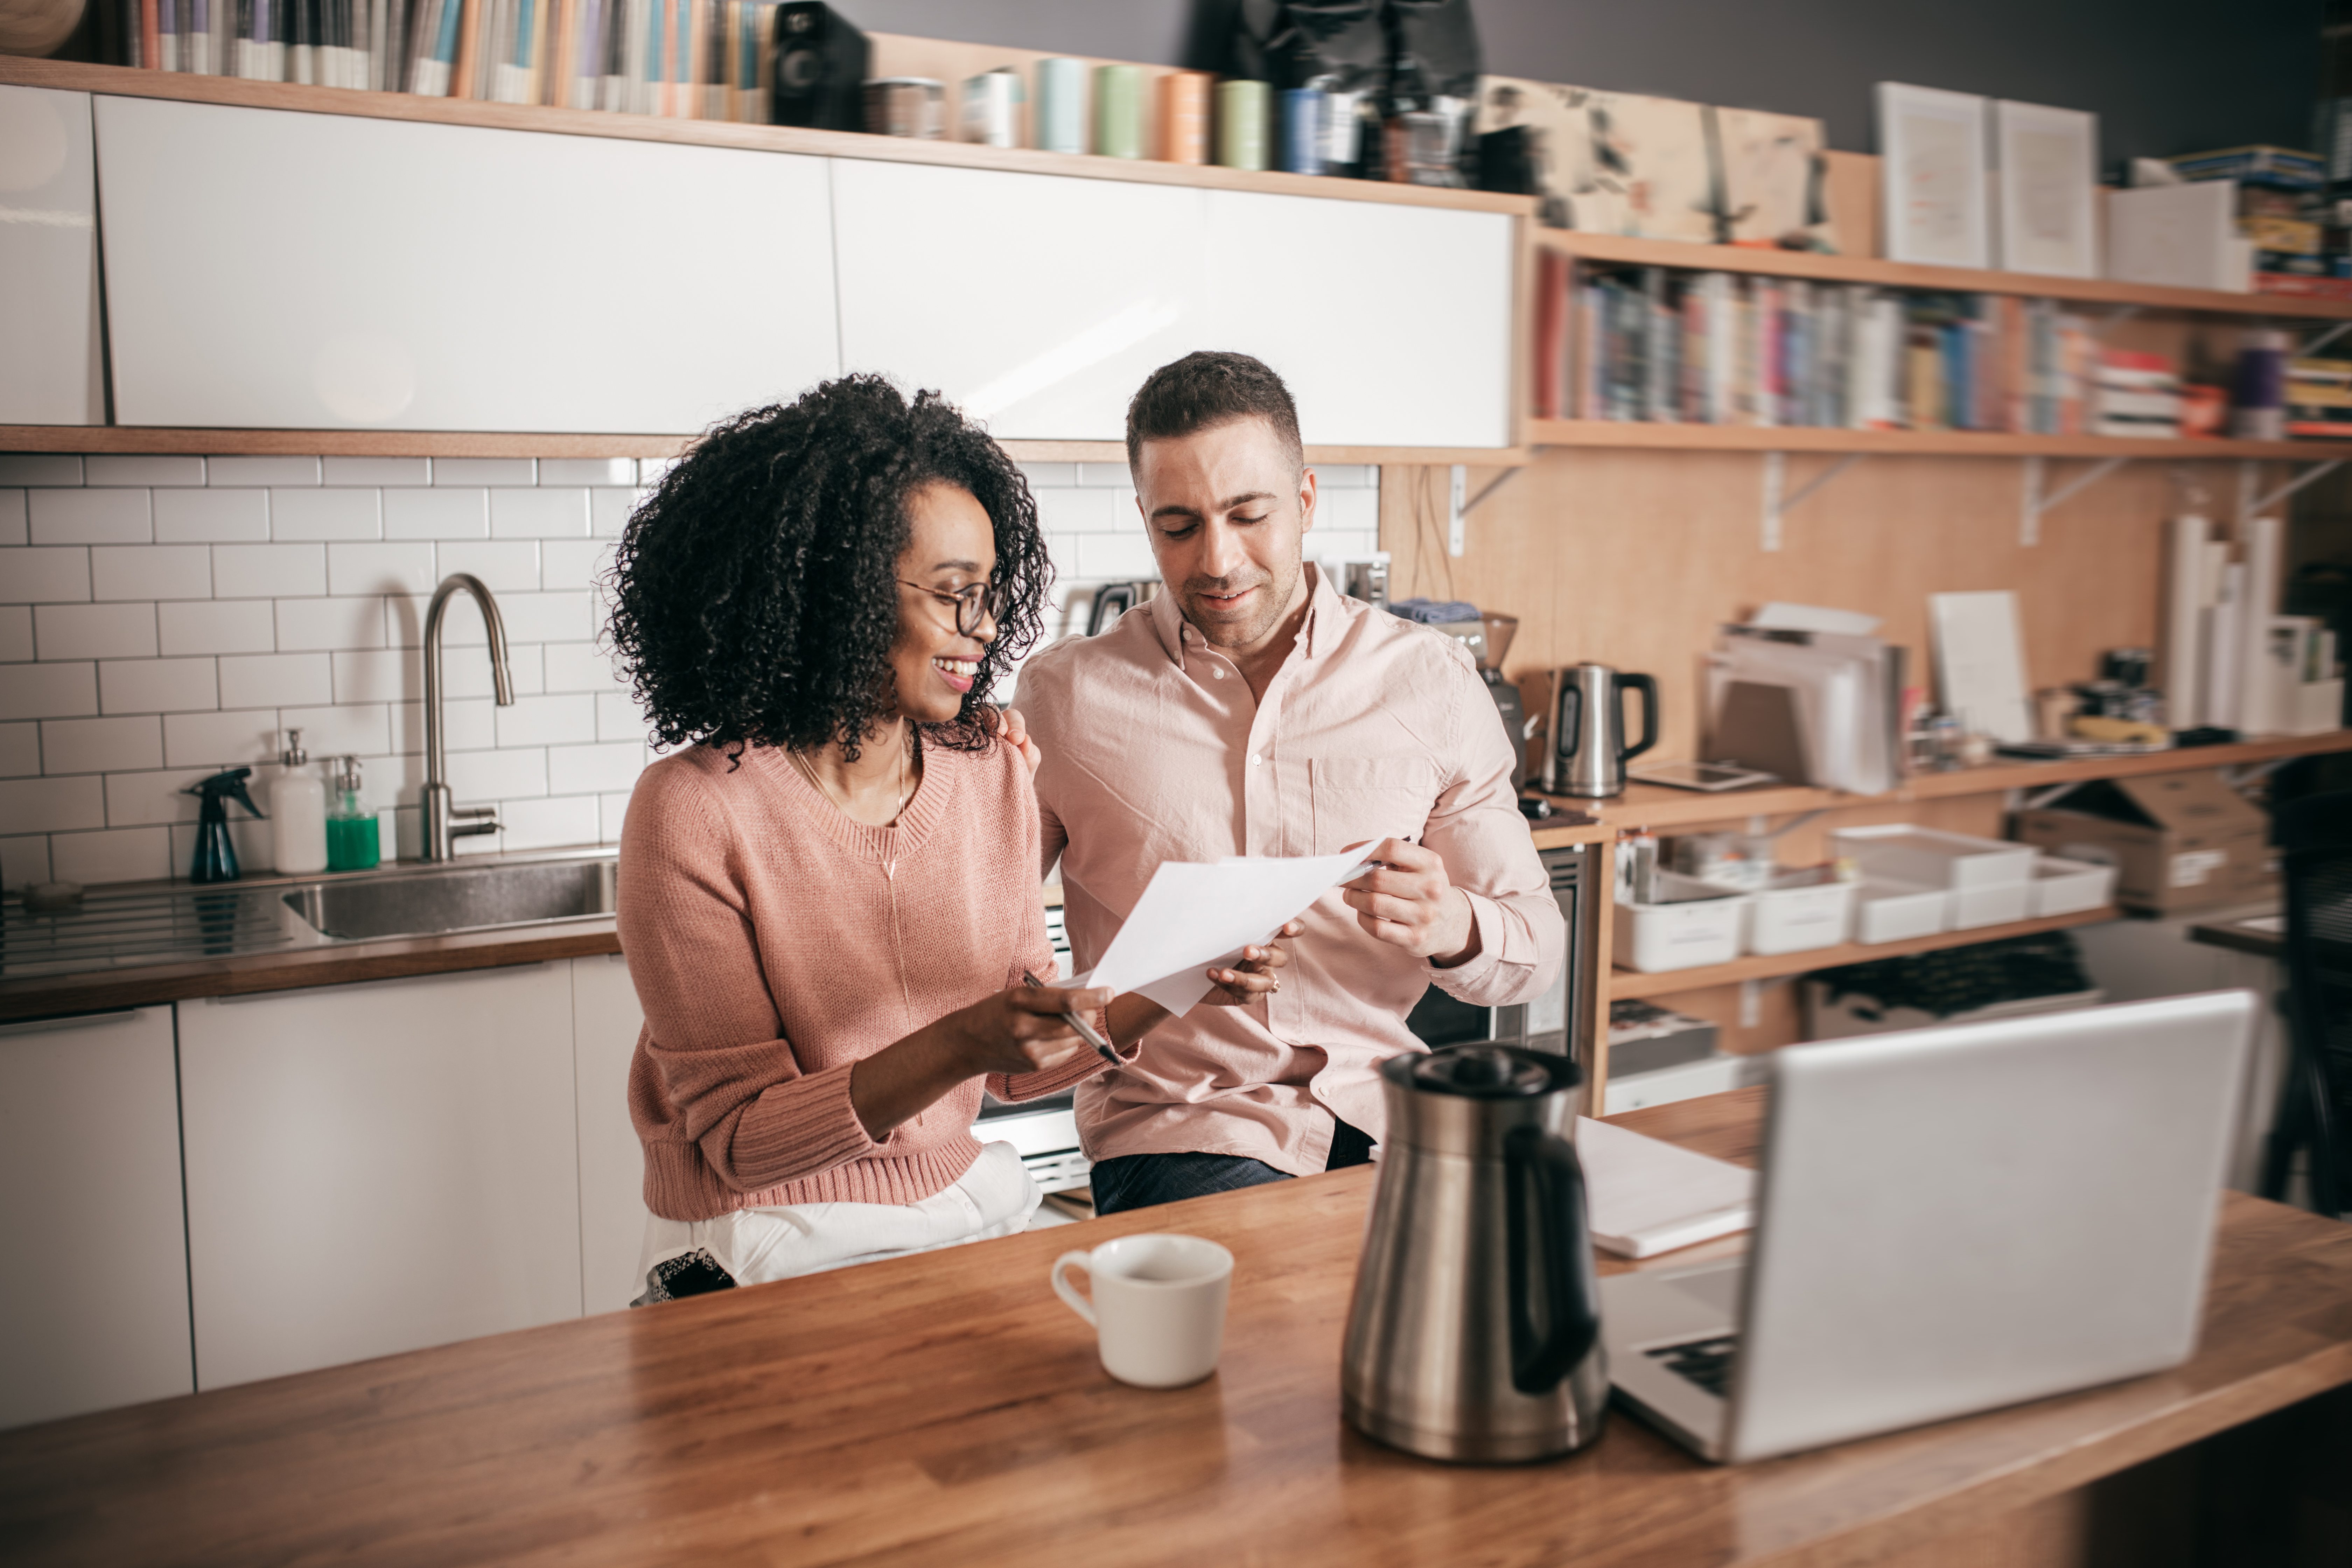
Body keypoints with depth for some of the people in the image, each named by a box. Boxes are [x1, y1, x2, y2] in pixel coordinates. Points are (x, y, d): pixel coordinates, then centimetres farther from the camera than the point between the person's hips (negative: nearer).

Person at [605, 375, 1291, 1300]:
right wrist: (957, 1046, -28)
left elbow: (1019, 1066, 7)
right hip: (772, 1253, -5)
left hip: (968, 1204, 6)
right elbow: (742, 1138, -14)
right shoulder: (695, 813, -16)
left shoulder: (992, 772, 1)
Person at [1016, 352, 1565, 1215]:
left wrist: (1451, 927, -16)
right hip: (1174, 1126, -2)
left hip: (1380, 1111, 3)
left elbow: (1537, 945, 8)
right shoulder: (1066, 693, 2)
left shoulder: (1431, 681, 6)